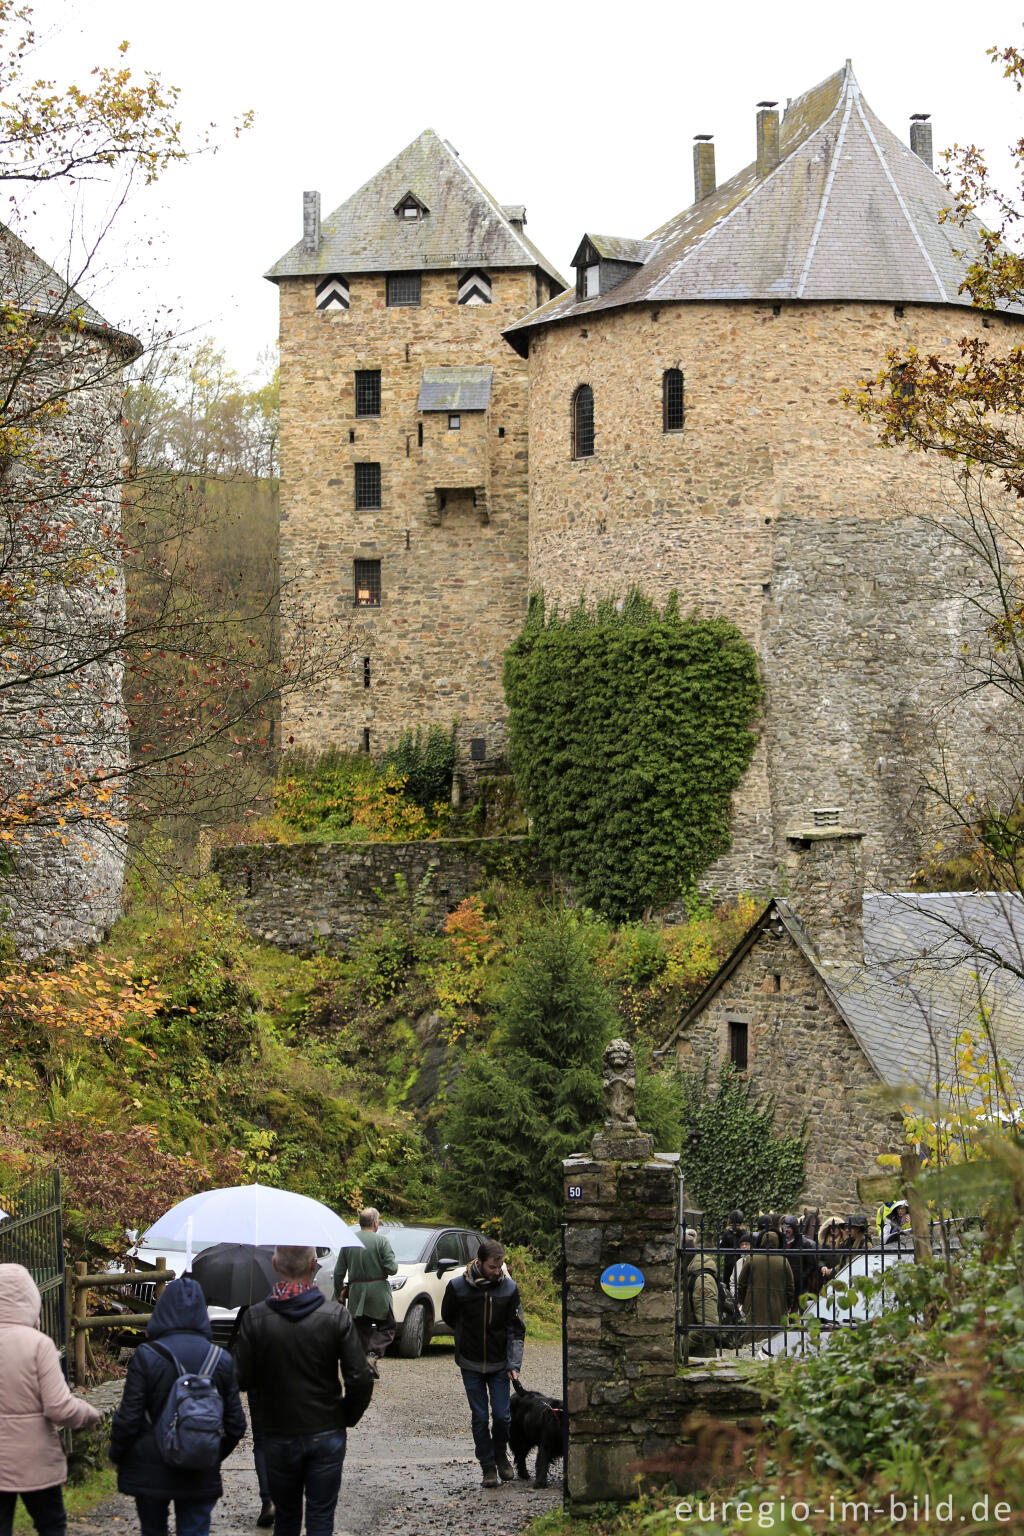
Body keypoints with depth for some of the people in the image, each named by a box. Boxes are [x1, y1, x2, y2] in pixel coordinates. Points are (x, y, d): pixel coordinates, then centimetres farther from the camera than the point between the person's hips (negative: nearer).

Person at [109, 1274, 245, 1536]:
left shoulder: (146, 1356, -12)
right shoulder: (221, 1360, -2)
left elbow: (128, 1419, -11)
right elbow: (236, 1424, 3)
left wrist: (116, 1453, 7)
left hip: (150, 1471, -2)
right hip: (201, 1475, 2)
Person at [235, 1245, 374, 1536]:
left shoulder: (255, 1318, -11)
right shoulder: (336, 1315, -12)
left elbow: (242, 1379, -10)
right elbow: (361, 1379, -12)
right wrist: (347, 1417, 4)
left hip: (278, 1436, 1)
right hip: (327, 1433, -1)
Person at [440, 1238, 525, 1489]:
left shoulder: (509, 1288, -8)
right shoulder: (458, 1287, -11)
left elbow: (516, 1330, -4)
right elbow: (448, 1317, 8)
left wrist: (514, 1364, -11)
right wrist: (469, 1339, 9)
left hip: (499, 1365, 0)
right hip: (471, 1365, 0)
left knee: (502, 1416, 0)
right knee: (480, 1417, 3)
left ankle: (501, 1456, 26)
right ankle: (488, 1466, 16)